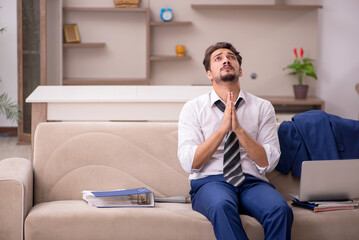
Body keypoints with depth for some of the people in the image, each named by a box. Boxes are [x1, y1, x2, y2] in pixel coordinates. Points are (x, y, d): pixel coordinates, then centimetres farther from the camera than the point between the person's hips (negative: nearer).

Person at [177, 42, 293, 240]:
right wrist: (223, 128, -10)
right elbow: (188, 163, -4)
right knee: (222, 205, -38)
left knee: (280, 209, -32)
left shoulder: (262, 107, 11)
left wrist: (238, 129, -10)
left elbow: (268, 162, 1)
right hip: (210, 181, -1)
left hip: (252, 182, 2)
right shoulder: (193, 108, 8)